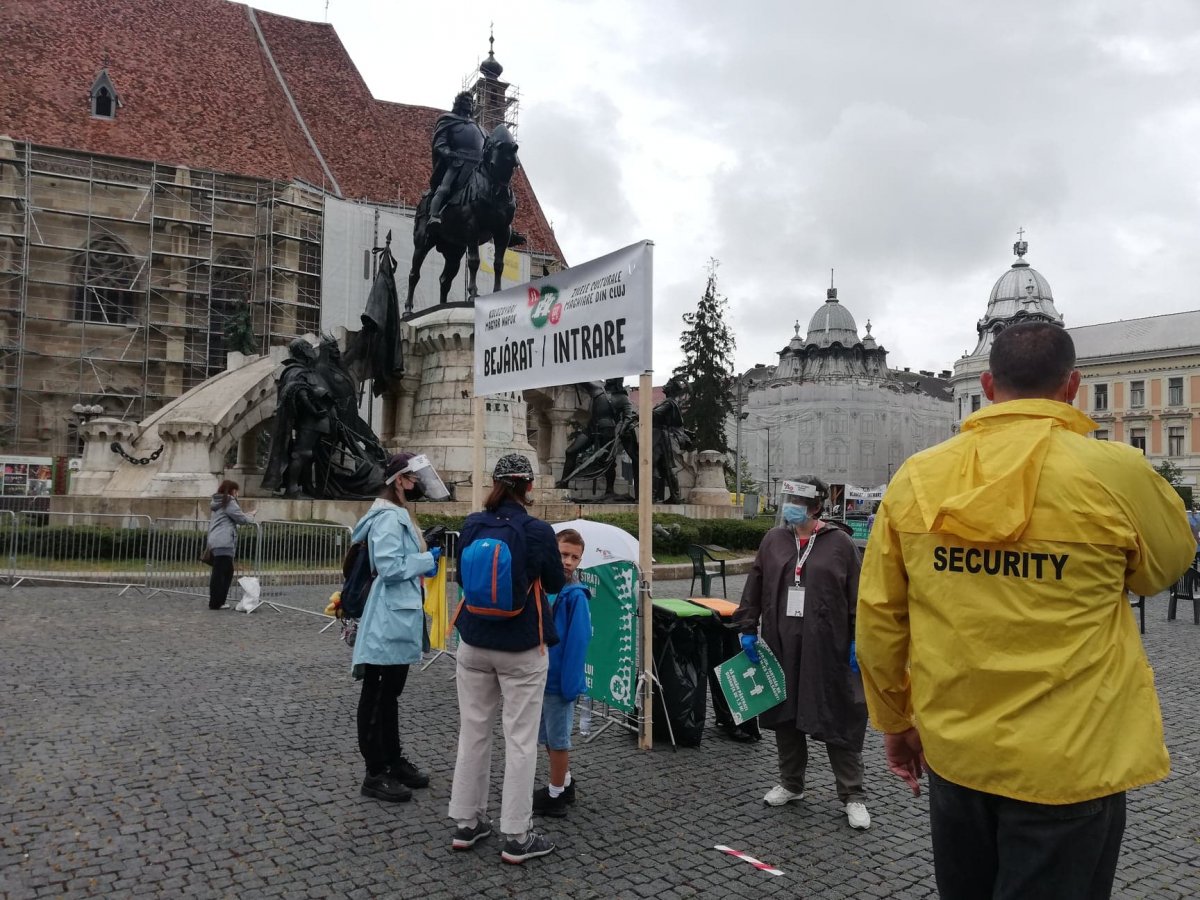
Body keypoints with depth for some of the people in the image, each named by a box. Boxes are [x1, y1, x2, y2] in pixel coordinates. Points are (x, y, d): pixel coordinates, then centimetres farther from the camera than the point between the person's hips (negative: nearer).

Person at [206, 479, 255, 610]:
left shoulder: (218, 503, 21)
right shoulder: (229, 503, -8)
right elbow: (242, 519, -6)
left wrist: (246, 515, 23)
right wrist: (251, 515, 12)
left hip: (215, 542, 10)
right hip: (223, 543, -10)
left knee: (227, 571, 14)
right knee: (220, 572, -6)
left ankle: (218, 601, 17)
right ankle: (216, 603, -3)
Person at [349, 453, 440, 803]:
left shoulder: (399, 513, 16)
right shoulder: (389, 517, -18)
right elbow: (389, 567, -25)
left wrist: (424, 561, 5)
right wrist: (427, 561, -14)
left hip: (400, 617, 11)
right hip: (388, 620, -11)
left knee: (389, 694, 19)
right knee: (377, 697, 0)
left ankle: (394, 761, 31)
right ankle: (375, 774, 10)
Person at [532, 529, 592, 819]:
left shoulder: (575, 595, -17)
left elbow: (578, 642, -18)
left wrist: (569, 683, -19)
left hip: (559, 678, -7)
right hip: (540, 674, 7)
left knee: (557, 738, 7)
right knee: (546, 735, 20)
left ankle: (555, 796, 22)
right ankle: (564, 783, 38)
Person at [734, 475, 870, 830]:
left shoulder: (839, 542, -4)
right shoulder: (773, 539, 5)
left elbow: (857, 595, -3)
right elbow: (754, 587, 9)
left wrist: (858, 641, -6)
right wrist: (747, 628, 4)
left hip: (827, 647, -4)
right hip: (782, 645, 4)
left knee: (839, 720, 3)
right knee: (785, 714, 14)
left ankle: (853, 796, 16)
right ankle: (790, 783, 31)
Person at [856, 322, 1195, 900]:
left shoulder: (915, 478, -6)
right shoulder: (1114, 472, -15)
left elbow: (878, 619, 0)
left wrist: (894, 721, 13)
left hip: (952, 750, 3)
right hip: (1069, 763, -3)